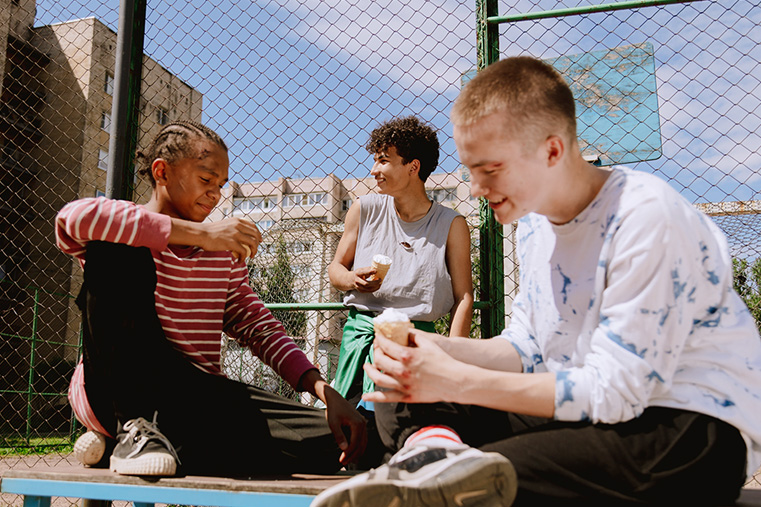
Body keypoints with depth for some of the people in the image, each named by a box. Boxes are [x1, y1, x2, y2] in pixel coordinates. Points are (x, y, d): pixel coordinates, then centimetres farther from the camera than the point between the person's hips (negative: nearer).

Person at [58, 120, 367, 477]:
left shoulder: (225, 250, 15)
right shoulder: (128, 233, -1)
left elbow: (257, 327, 10)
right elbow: (72, 218, -26)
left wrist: (325, 392, -6)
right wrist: (200, 233, -27)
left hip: (197, 396, 5)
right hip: (117, 391, -4)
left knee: (329, 440, -16)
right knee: (116, 250, -23)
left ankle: (161, 438, -10)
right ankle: (133, 427, -21)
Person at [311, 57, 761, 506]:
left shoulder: (648, 219, -20)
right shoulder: (534, 220, 7)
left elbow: (612, 392, -22)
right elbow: (526, 349, 9)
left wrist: (457, 381, -23)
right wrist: (434, 350, -10)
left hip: (693, 429, -8)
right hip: (586, 409, 8)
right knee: (400, 400, -11)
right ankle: (436, 450, -35)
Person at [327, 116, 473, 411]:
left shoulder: (451, 225, 3)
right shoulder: (365, 209, 9)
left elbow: (463, 298, 2)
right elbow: (336, 267, 18)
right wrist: (352, 279, -7)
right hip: (360, 329, 2)